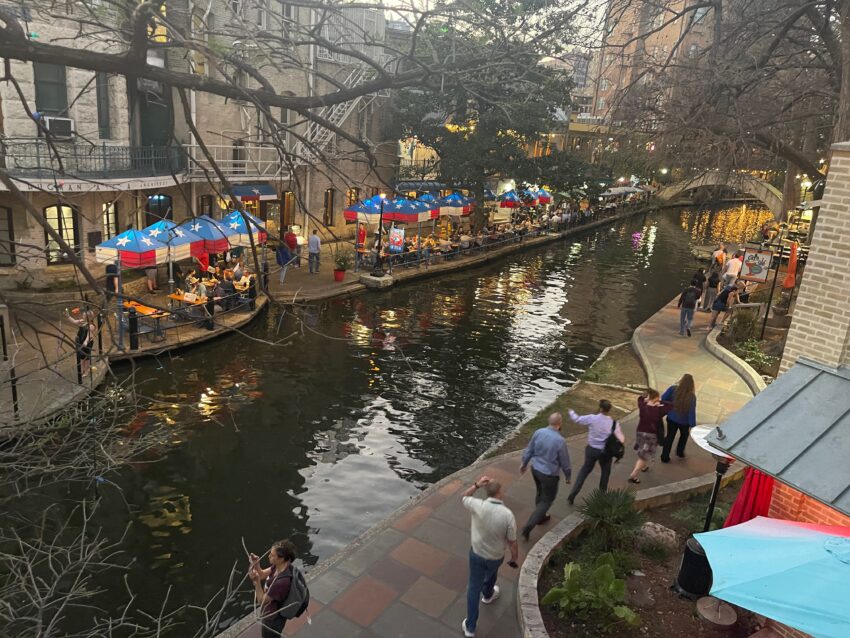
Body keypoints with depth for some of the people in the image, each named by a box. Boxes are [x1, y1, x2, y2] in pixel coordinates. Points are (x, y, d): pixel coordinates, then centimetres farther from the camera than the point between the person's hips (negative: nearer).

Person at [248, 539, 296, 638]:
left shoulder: (282, 581, -42)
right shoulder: (279, 566, -17)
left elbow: (261, 600, -28)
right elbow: (262, 575, -1)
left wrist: (256, 581, -39)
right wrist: (256, 565, -20)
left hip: (273, 619, -7)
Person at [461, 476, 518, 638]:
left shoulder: (478, 506, -25)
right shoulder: (507, 515, -27)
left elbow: (465, 497, -1)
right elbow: (512, 542, -15)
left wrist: (476, 484, -13)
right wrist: (514, 558, 3)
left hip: (476, 554, 0)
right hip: (496, 557, 0)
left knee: (474, 587, 15)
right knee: (491, 573, 34)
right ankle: (487, 594, 63)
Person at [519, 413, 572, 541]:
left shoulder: (539, 432, -12)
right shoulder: (560, 441, -26)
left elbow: (529, 450, 0)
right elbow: (565, 462, -13)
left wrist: (524, 463, 17)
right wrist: (568, 475, 5)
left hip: (535, 469, 6)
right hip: (549, 474, -6)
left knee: (540, 493, 28)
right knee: (547, 500, 11)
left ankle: (541, 517, 49)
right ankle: (528, 527, 5)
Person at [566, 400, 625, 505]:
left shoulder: (591, 418, -16)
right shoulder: (614, 423, -15)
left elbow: (576, 419, -4)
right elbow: (621, 439, -15)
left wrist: (571, 412, 17)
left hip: (591, 449, 1)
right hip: (605, 452, -1)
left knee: (585, 470, 19)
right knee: (605, 472, 24)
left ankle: (572, 496, 17)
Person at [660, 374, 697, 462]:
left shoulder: (673, 389, -22)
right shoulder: (692, 396, -24)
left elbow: (663, 398, -17)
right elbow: (692, 412, -21)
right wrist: (692, 425, -13)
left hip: (671, 418, 1)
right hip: (684, 421, -1)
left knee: (669, 437, 18)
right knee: (684, 435, 30)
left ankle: (665, 457, 23)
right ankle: (680, 452, 44)